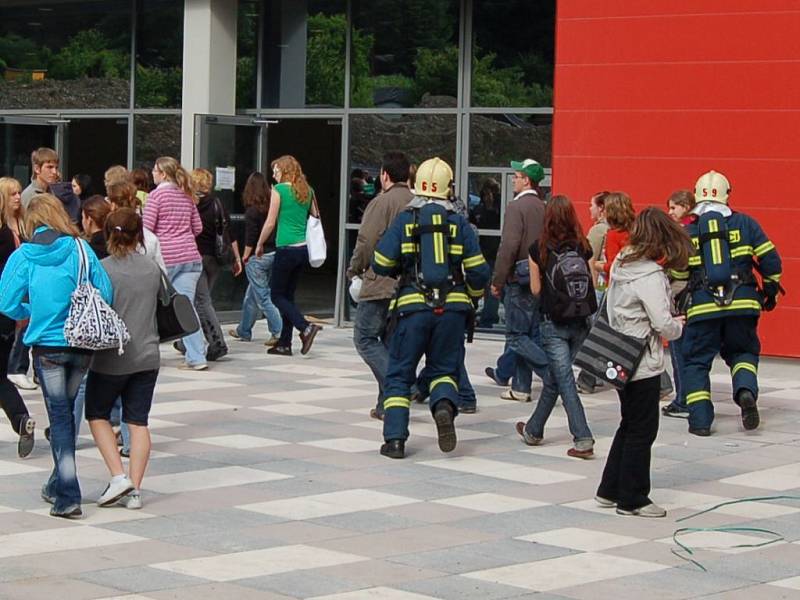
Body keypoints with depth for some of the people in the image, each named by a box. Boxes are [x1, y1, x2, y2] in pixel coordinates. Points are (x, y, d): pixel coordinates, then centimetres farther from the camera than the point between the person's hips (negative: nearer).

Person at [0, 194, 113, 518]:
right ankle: (58, 485, 29)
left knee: (59, 416, 3)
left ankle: (67, 498, -3)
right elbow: (106, 294, -6)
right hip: (82, 345, 2)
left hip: (47, 346, -2)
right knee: (66, 411, 18)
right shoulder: (80, 249, -3)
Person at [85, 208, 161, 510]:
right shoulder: (152, 268, 1)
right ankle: (134, 489, 3)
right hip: (147, 356, 4)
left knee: (97, 415, 14)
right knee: (138, 422, 7)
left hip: (111, 358, -3)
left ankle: (118, 476, -2)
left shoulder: (102, 269, -12)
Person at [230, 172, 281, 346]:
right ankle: (243, 331, 31)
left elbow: (250, 237, -14)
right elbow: (276, 231, 4)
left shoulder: (252, 210, -14)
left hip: (257, 257, -7)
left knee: (262, 296, -2)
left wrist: (245, 256, -1)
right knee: (251, 295, 20)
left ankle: (278, 332, -9)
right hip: (273, 254, 7)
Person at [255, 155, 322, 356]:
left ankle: (306, 328, -16)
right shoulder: (307, 190, 10)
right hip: (304, 248, 7)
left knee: (278, 296, 3)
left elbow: (270, 223, -7)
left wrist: (259, 245, 5)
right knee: (288, 295, 13)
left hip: (286, 248, -7)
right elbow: (316, 219, 15)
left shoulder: (279, 190, -8)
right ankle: (284, 344, 13)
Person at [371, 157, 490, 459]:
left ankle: (395, 438, 1)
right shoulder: (460, 224, 3)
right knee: (444, 368, 16)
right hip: (453, 308, 1)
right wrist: (471, 296, 21)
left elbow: (381, 264, -1)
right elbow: (479, 272, 2)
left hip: (413, 306, -1)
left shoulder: (404, 221, 0)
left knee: (399, 374, 9)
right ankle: (445, 405, -16)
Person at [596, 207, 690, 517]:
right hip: (643, 364, -8)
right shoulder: (651, 276, -19)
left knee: (629, 425, 19)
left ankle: (610, 490, 25)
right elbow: (663, 325, -22)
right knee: (642, 431, 2)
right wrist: (678, 326, 0)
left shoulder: (621, 265, 6)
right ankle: (632, 499, 9)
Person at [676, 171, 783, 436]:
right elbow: (770, 259, 3)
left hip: (702, 307, -1)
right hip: (742, 304, 1)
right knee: (743, 352, 20)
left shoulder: (686, 232, 4)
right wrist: (770, 289, 17)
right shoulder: (744, 223, 4)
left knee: (696, 362, 11)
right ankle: (746, 391, -10)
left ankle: (700, 420, 2)